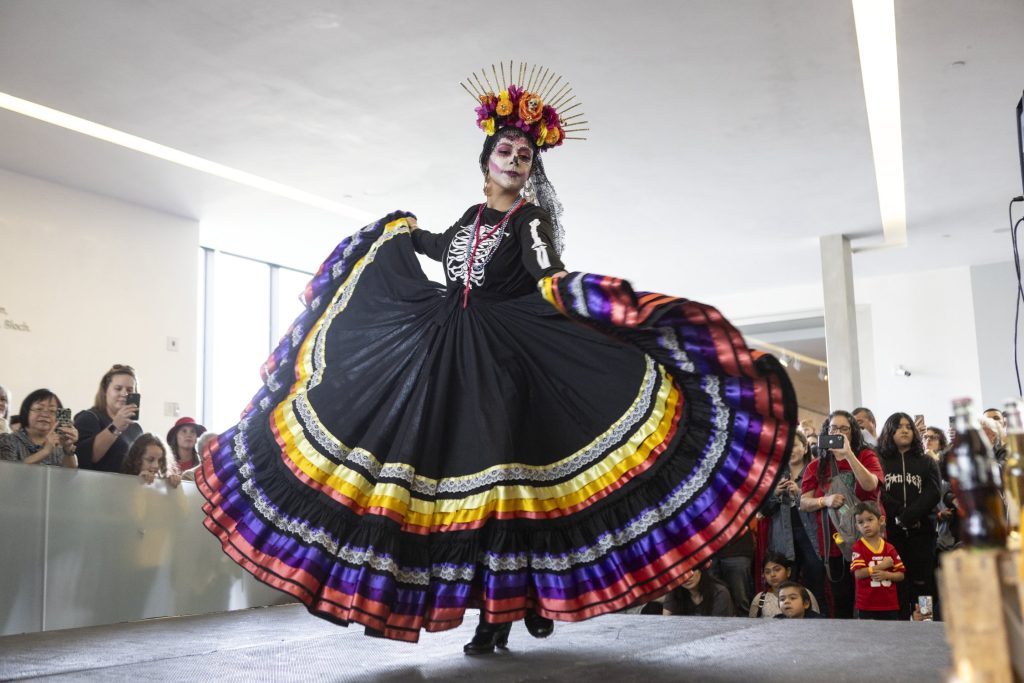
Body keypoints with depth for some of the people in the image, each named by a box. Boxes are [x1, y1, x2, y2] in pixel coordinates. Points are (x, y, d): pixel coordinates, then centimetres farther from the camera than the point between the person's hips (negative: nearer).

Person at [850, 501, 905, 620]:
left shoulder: (889, 548, 4)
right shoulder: (858, 547, -4)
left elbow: (901, 575, 6)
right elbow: (858, 573, -15)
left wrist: (886, 575, -14)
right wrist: (882, 565, -13)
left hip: (890, 605, 3)